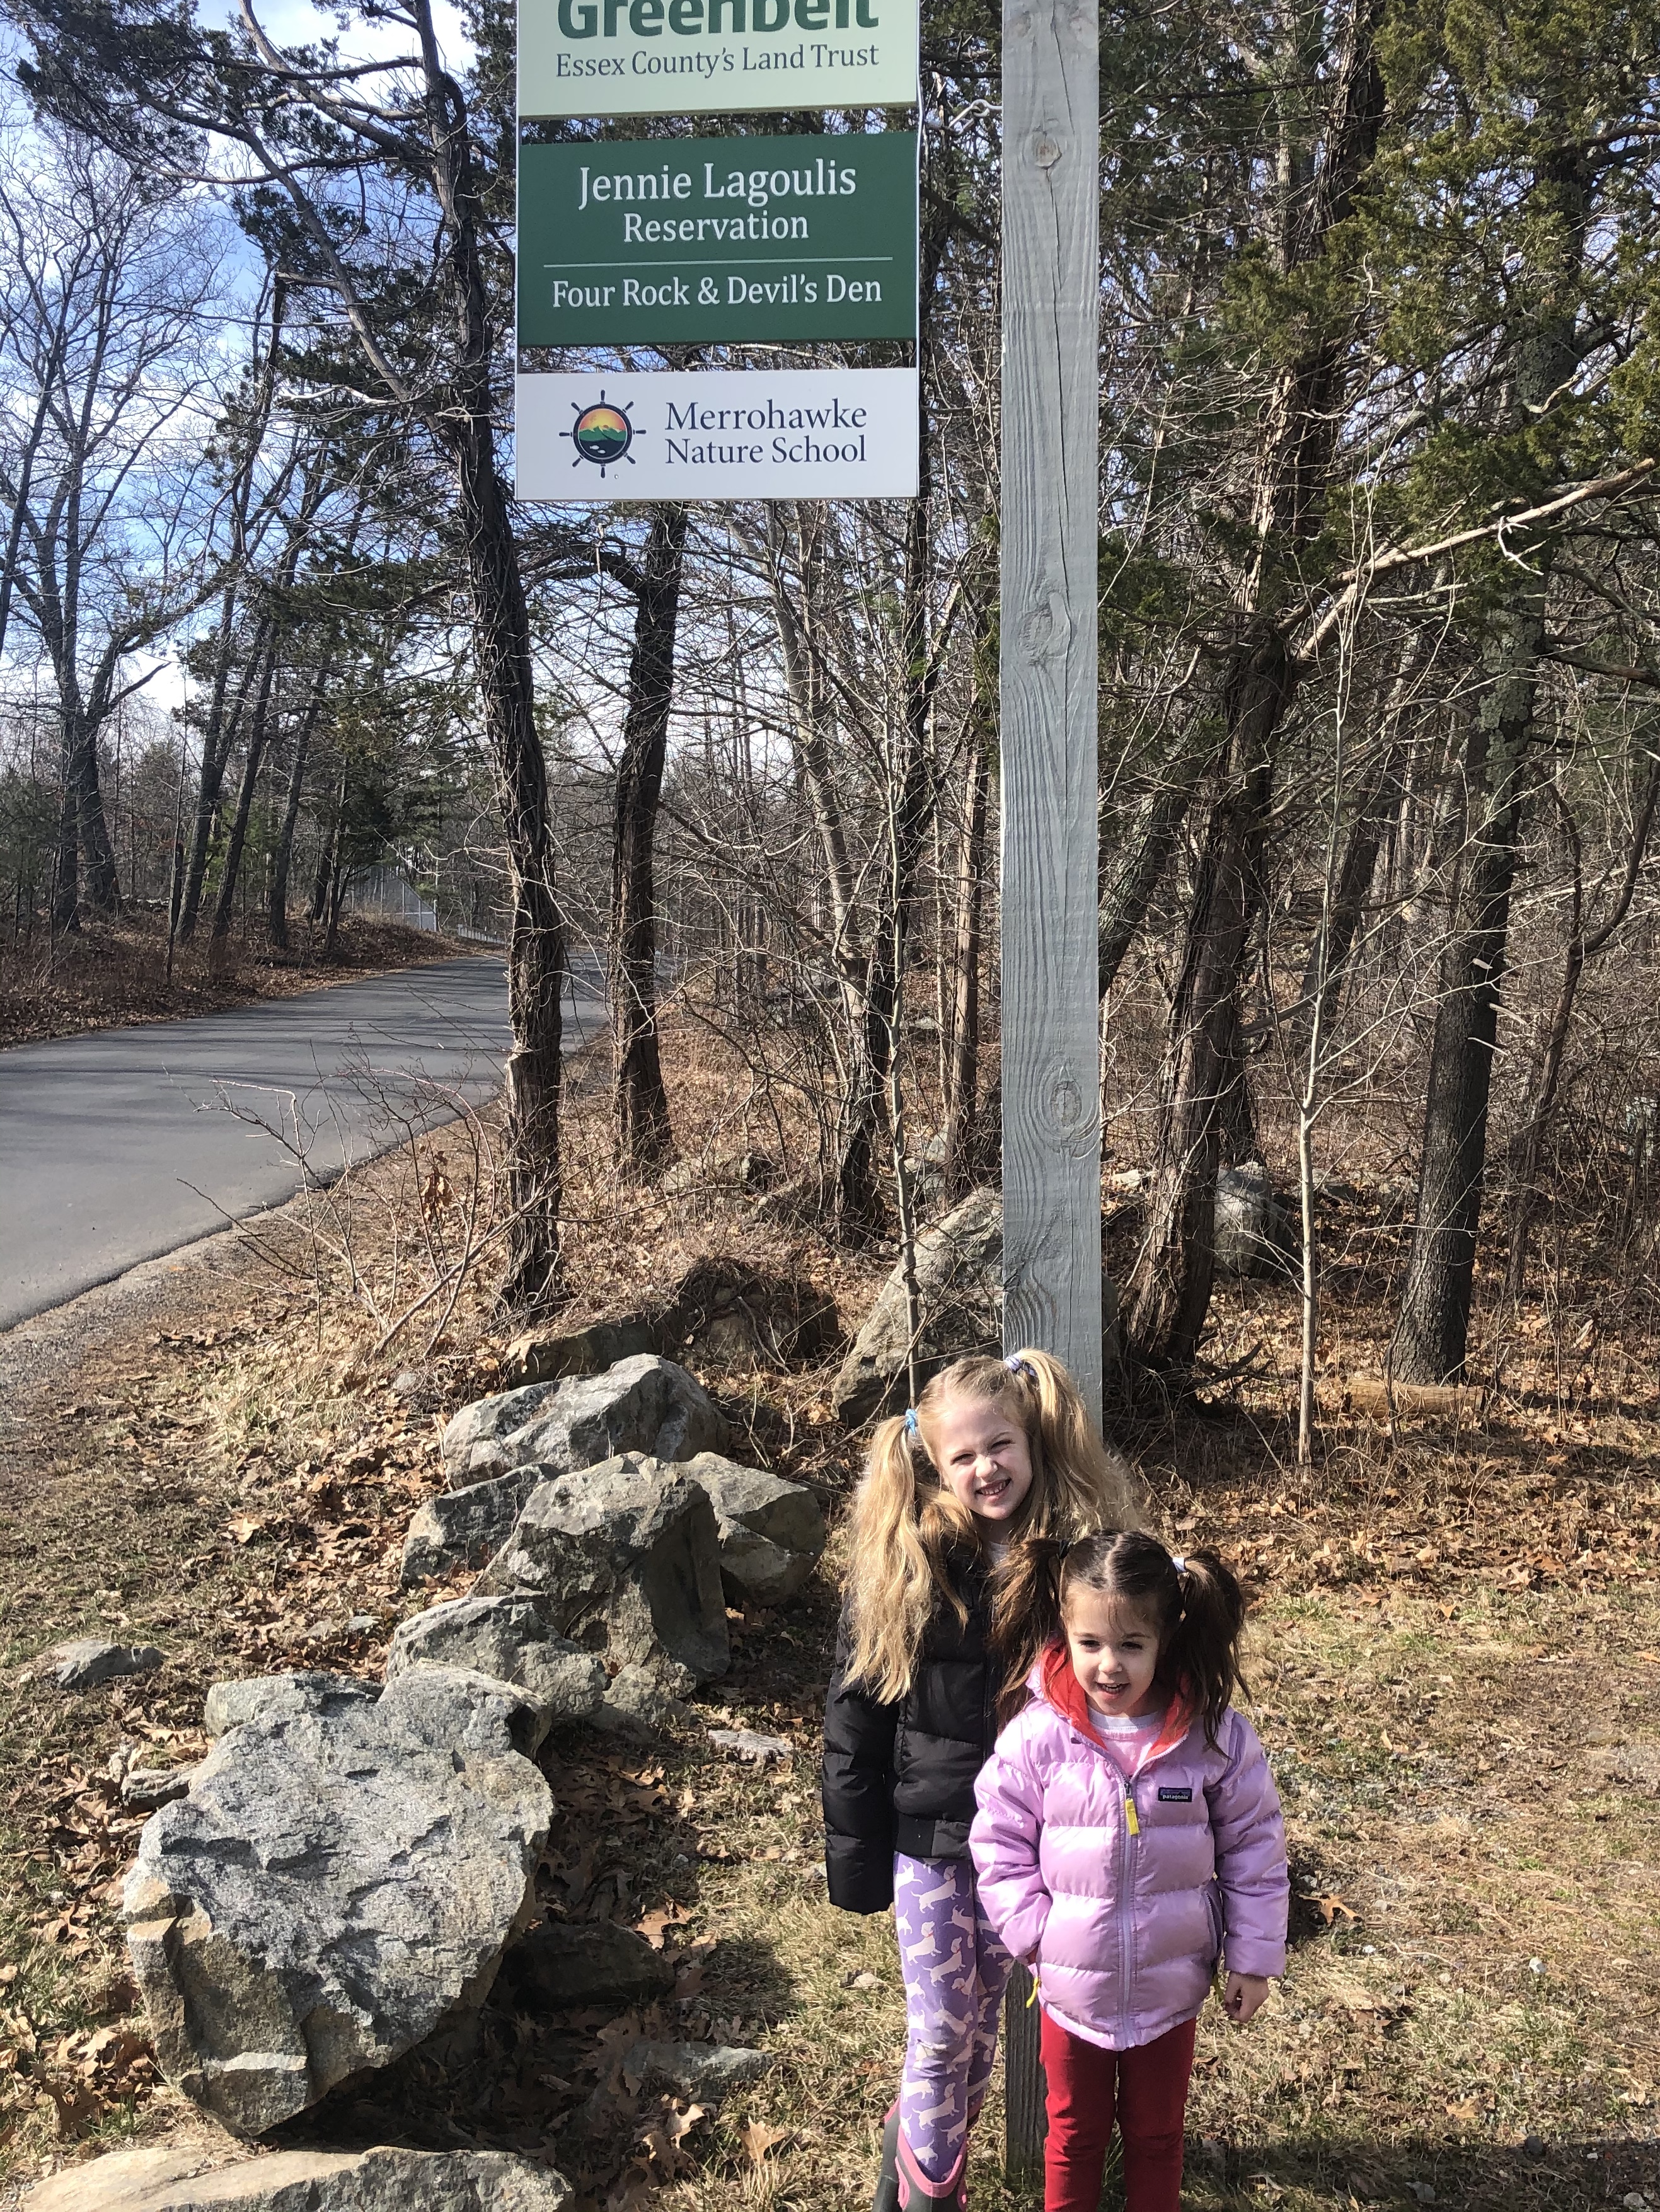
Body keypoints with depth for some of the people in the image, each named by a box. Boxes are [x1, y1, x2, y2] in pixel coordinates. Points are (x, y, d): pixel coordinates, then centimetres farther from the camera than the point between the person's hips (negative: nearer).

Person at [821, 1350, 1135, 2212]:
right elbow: (854, 1721, -8)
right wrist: (857, 1862, -6)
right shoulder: (901, 1569, -15)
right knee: (941, 2034, 6)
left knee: (982, 2021, 18)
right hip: (929, 1839, -2)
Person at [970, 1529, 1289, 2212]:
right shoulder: (1037, 1736, -18)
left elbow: (1253, 1848, -6)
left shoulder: (1215, 1736, -16)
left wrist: (1253, 1958, -3)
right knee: (1074, 2133, 22)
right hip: (1071, 1987, 0)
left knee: (1156, 2134, 22)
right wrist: (1035, 1933, -13)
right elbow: (999, 1846, -8)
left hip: (1170, 1988, 0)